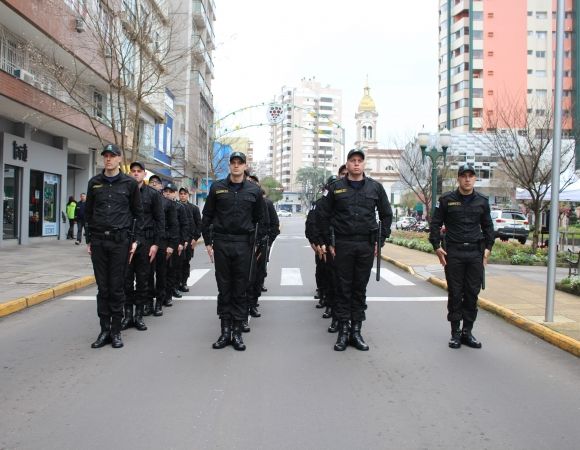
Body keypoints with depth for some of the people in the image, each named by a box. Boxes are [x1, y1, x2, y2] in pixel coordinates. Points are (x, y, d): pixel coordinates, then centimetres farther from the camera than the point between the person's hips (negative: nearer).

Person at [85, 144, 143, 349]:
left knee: (117, 288, 1)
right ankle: (104, 330, 14)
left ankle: (116, 331, 10)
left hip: (120, 240, -2)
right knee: (102, 288, 6)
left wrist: (135, 239, 0)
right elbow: (88, 212, 15)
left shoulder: (129, 183, 3)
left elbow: (138, 213, 6)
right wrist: (89, 239, 9)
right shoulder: (94, 183, 10)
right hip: (98, 240, 3)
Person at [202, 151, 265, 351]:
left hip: (244, 244, 0)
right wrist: (208, 242, 4)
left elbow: (260, 219, 12)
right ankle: (225, 331, 13)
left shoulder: (254, 190, 5)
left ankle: (237, 332, 10)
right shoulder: (217, 188, 5)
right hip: (221, 243, 1)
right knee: (224, 288, 6)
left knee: (240, 289, 3)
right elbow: (207, 216, 9)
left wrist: (258, 242, 8)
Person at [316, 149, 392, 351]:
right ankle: (343, 331, 11)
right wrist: (327, 242, 1)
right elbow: (322, 214, 5)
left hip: (366, 245, 1)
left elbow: (386, 215, 12)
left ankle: (356, 331, 15)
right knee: (343, 288, 3)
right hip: (342, 245, -1)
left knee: (360, 289, 7)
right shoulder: (336, 187, 3)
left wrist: (380, 240, 5)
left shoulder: (375, 187, 6)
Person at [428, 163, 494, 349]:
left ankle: (467, 332, 17)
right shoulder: (446, 200, 0)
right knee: (455, 294, 3)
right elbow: (435, 224, 3)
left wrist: (488, 247, 8)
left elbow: (488, 226, 17)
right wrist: (437, 247, -4)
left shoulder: (482, 201, 8)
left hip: (475, 253, 3)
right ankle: (455, 332, 13)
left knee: (472, 294, 6)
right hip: (453, 253, -2)